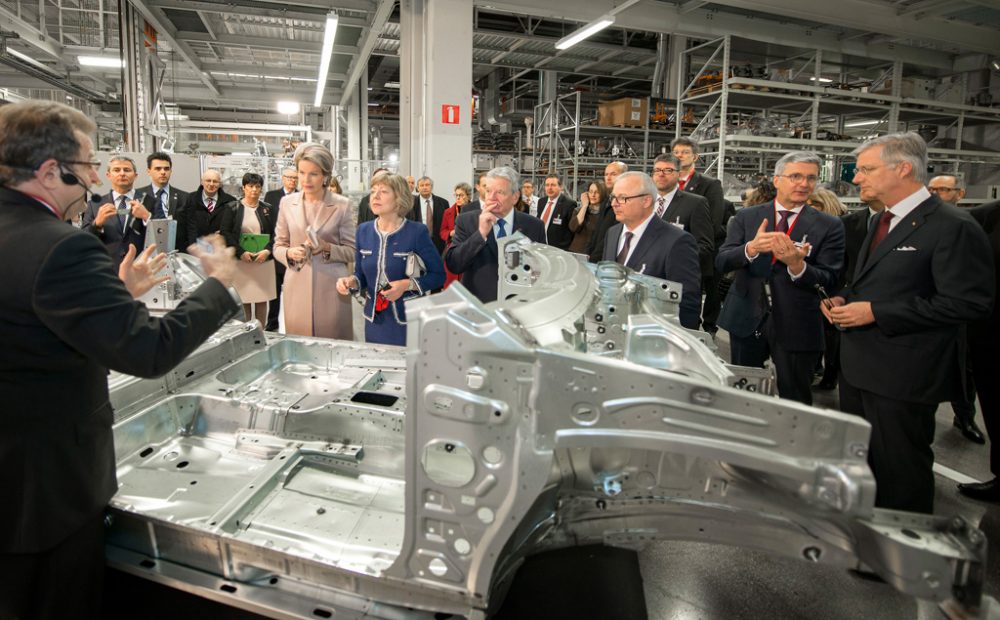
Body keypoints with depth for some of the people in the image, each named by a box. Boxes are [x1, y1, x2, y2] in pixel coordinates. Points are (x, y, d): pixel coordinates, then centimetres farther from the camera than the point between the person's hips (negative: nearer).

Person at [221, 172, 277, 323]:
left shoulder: (267, 209, 10)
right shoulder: (233, 208, 3)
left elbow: (275, 233, 5)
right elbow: (225, 233, -3)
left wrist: (267, 250, -12)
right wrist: (241, 252, -14)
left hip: (264, 260, 2)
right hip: (241, 260, -2)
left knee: (262, 300, 3)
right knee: (243, 299, -1)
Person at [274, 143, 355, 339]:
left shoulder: (341, 205, -1)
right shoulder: (287, 203, 6)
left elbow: (351, 251, 1)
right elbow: (278, 246, 11)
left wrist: (327, 248, -16)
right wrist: (290, 253, -10)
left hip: (331, 288, -2)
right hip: (298, 288, 2)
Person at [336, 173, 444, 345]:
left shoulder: (417, 231, -12)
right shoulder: (363, 231, 2)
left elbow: (438, 275, -7)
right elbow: (362, 275, 11)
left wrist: (408, 285, -21)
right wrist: (351, 281, -11)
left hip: (409, 318, -4)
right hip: (375, 319, 4)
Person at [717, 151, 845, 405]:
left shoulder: (829, 227, -2)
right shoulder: (746, 217, 3)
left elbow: (829, 281, -7)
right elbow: (721, 262, -5)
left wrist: (797, 265, -27)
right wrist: (751, 248, -26)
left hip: (796, 327, -1)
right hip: (746, 319, 2)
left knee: (794, 404, 9)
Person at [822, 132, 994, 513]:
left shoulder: (954, 228, -16)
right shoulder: (884, 222, 13)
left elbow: (969, 304, -22)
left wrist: (875, 312, -23)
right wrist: (844, 298, 3)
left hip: (903, 375, -9)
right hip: (860, 367, 9)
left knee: (899, 471, 5)